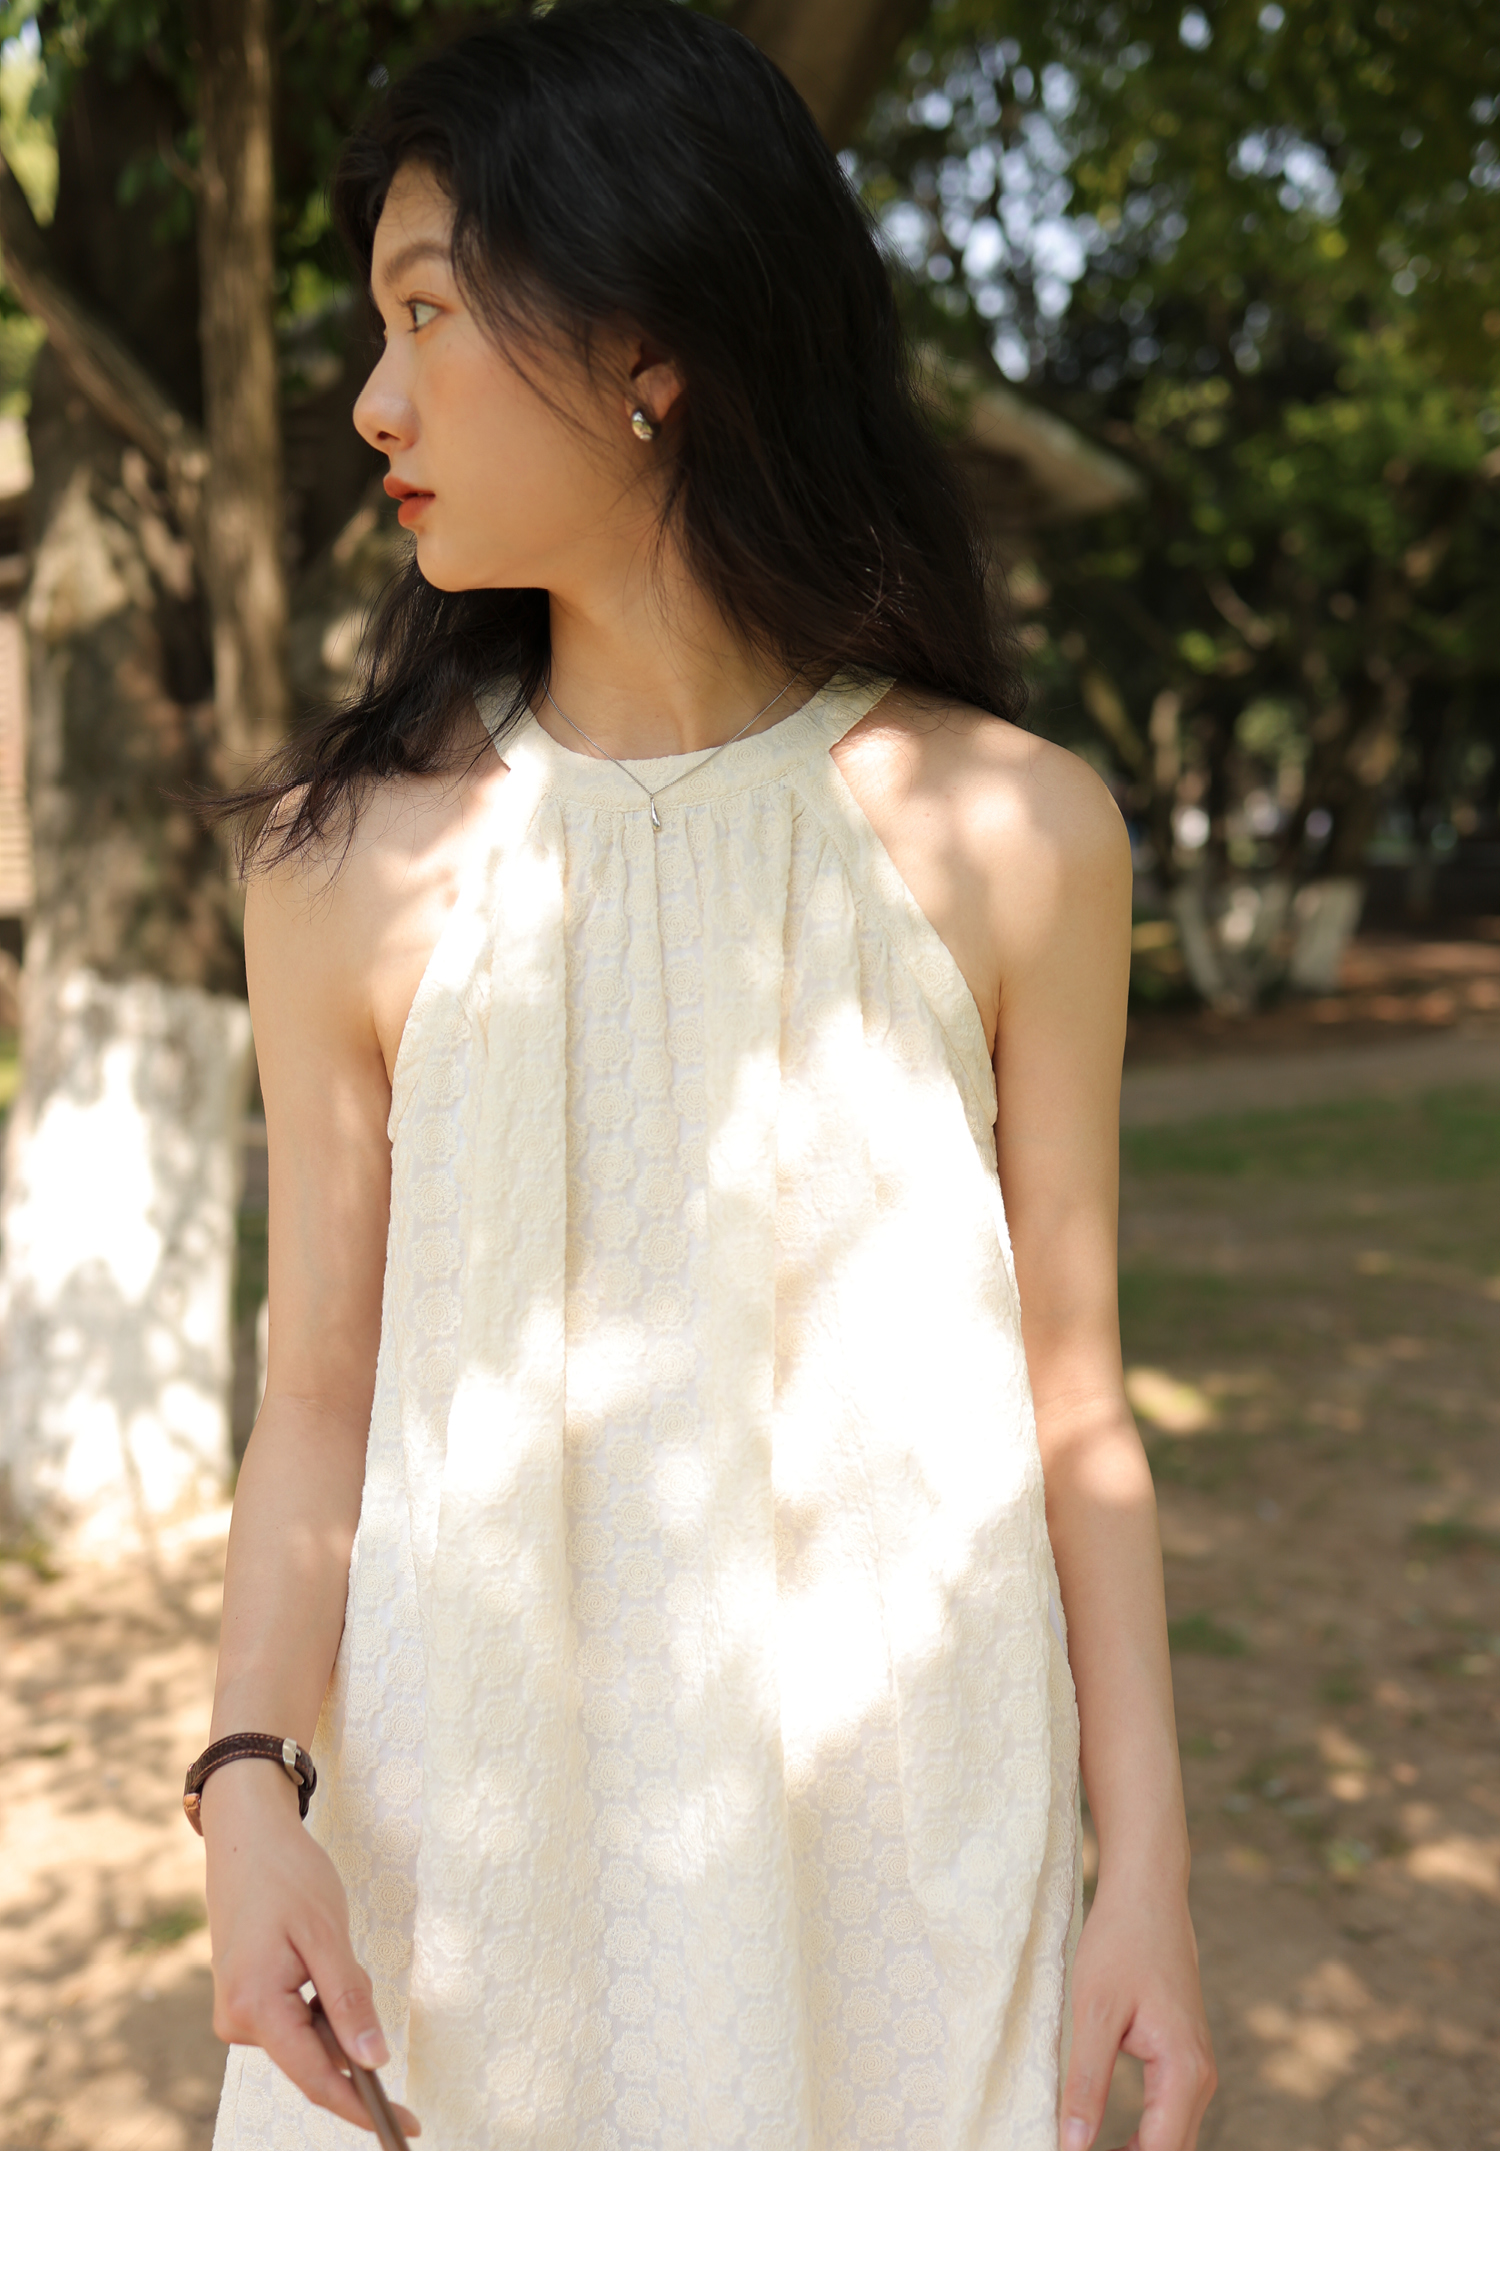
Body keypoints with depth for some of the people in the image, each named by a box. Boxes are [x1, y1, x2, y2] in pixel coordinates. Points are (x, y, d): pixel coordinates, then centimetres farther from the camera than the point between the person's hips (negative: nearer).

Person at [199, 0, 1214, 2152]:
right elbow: (319, 1404, -1)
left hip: (897, 1813, 0)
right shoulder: (354, 868, -4)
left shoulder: (1014, 836, -5)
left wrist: (1148, 1875, -1)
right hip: (467, 1813, 1)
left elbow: (1074, 1409, -1)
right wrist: (253, 1787, -15)